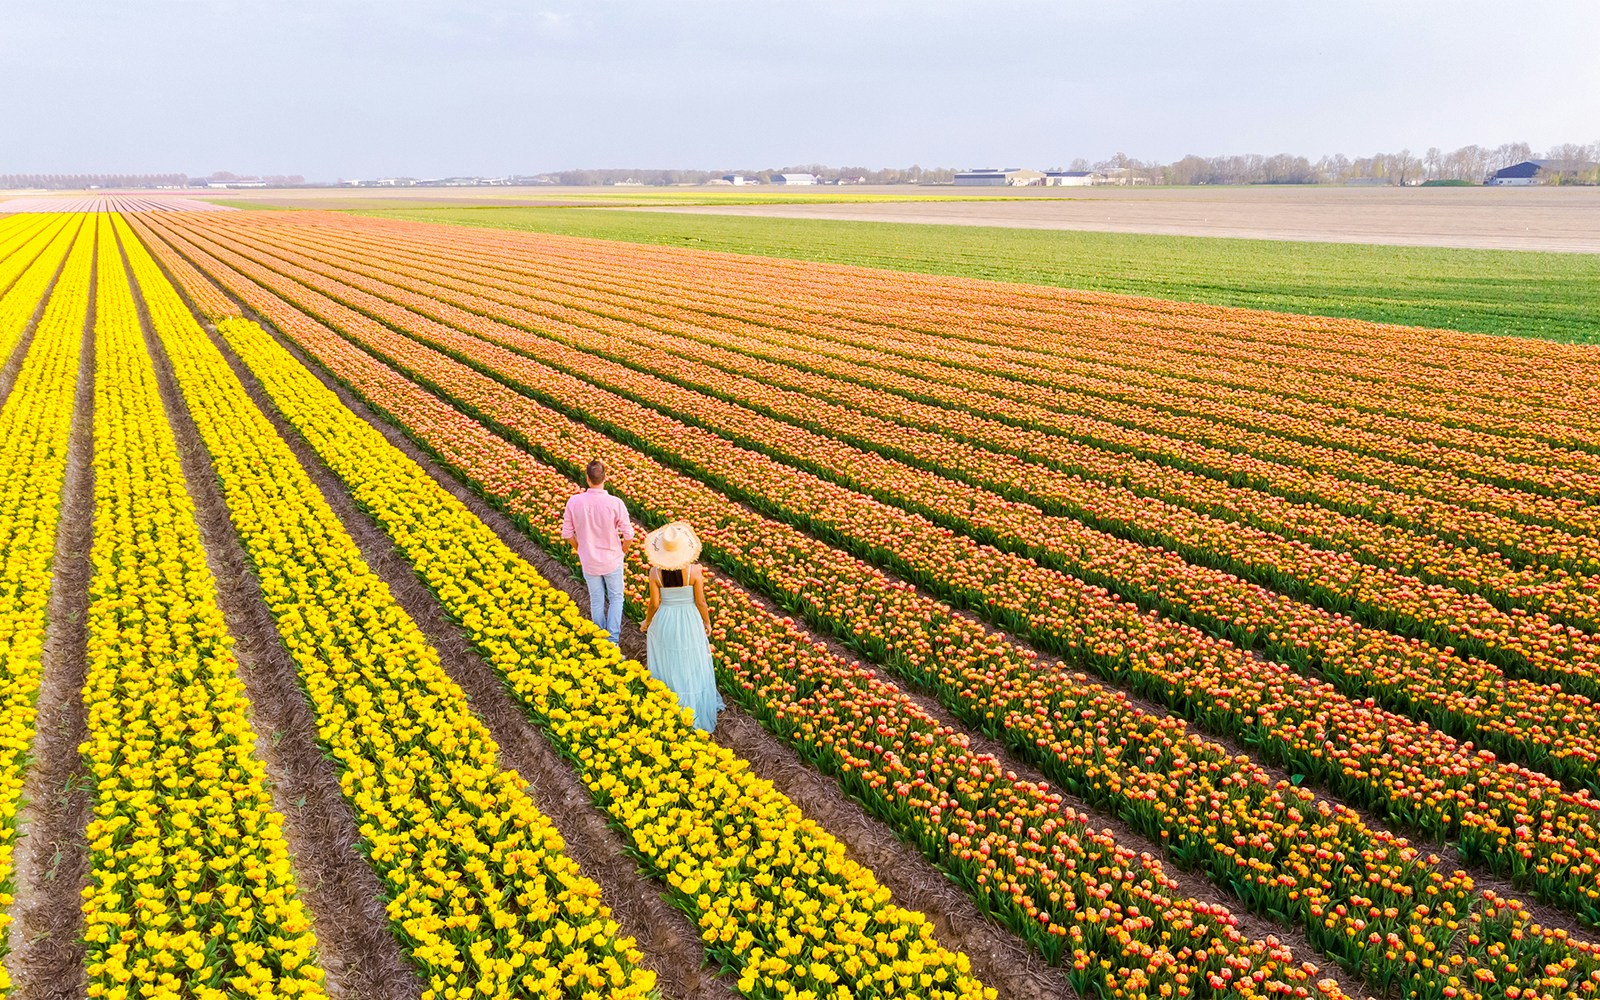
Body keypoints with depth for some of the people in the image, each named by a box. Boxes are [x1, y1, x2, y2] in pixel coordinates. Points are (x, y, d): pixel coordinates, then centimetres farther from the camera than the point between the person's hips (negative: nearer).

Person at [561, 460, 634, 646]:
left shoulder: (574, 501, -17)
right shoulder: (616, 503, -23)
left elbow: (567, 533, -6)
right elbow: (628, 535, -17)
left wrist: (581, 550, 12)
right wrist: (621, 552, 5)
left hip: (588, 562, 2)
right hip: (612, 560, -2)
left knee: (596, 601, 21)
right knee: (616, 598, 20)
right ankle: (613, 640, 16)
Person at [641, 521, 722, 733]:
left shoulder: (655, 572, -20)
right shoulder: (694, 570, -22)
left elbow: (654, 603, -12)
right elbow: (700, 601, -14)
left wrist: (647, 622, 8)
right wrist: (707, 622, 5)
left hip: (664, 622, 1)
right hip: (689, 622, -1)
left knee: (667, 666, 20)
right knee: (691, 666, 19)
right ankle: (696, 709, 34)